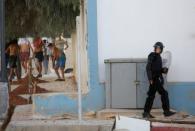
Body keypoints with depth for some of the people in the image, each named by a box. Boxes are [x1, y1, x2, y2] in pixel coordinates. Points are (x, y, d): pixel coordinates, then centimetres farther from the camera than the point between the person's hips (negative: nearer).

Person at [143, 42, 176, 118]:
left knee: (151, 96, 8)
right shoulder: (152, 56, -8)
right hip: (154, 79, -9)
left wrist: (164, 70, 2)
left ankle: (146, 113, 9)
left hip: (157, 79, 9)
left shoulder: (158, 57, 17)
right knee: (164, 93, -5)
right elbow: (148, 68, -15)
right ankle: (166, 111, 2)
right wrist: (150, 78, -22)